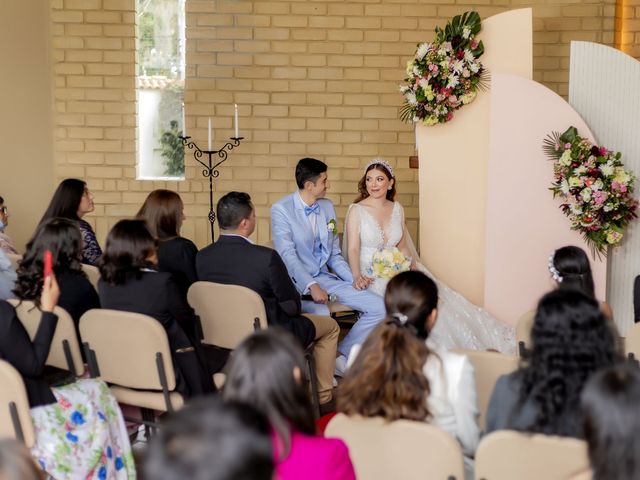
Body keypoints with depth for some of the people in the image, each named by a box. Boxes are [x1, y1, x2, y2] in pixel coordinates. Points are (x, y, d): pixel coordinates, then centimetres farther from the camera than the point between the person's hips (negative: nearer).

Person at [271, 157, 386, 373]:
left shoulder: (327, 206, 12)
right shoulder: (281, 209, -8)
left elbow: (334, 255, 15)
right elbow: (288, 256, -17)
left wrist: (354, 279, -1)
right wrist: (311, 286, -28)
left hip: (325, 277, 7)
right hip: (298, 281, -7)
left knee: (378, 307, -8)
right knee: (321, 313, -37)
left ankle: (340, 355, 2)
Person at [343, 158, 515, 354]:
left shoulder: (397, 209, 11)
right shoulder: (357, 210, -4)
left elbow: (402, 246, 14)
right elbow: (353, 249, -11)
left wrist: (411, 264, -6)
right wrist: (357, 276, -28)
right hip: (370, 275, -5)